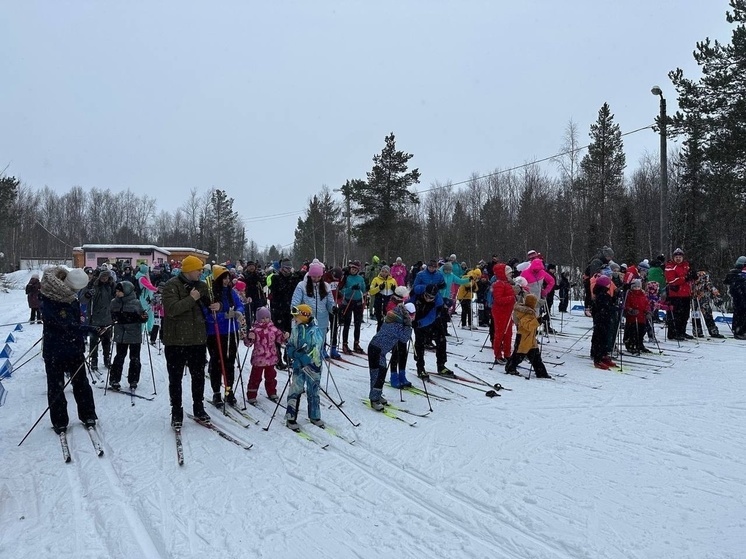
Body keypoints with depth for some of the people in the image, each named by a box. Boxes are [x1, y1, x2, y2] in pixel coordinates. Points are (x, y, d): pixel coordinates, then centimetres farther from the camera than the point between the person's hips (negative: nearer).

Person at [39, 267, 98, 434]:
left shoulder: (71, 299, -4)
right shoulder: (49, 302, -16)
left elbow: (76, 324, 3)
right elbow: (69, 326, -19)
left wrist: (81, 347, 11)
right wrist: (92, 329, -27)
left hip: (74, 349, 4)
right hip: (54, 351, -4)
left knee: (81, 383, 11)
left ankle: (88, 415, 20)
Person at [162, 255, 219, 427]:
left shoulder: (201, 285, 8)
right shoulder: (172, 285, -10)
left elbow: (206, 306, 19)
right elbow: (171, 309, -23)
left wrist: (215, 306, -3)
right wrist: (191, 299, -22)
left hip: (198, 339, 5)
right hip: (176, 340, -5)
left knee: (198, 376, 14)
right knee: (175, 378, 6)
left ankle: (199, 408, 28)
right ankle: (176, 412, 18)